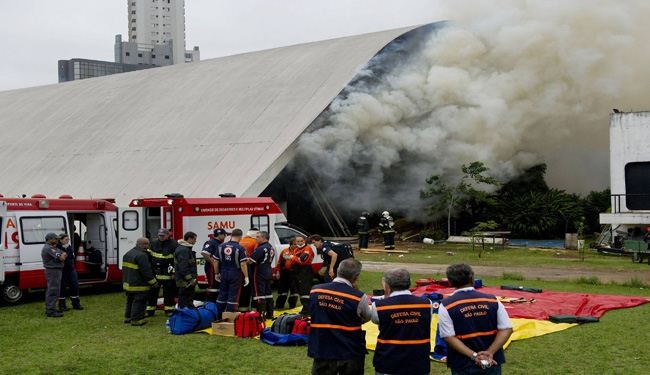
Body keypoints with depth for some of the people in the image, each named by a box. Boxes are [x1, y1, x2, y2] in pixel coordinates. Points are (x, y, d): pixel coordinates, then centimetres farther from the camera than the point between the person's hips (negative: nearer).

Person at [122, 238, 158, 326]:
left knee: (130, 301, 20)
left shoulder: (128, 254, 13)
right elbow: (146, 271, -21)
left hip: (128, 283, 10)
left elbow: (124, 268, 21)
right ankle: (136, 319, -1)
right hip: (139, 285, -10)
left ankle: (128, 317, 29)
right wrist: (153, 282, -13)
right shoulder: (141, 256, -19)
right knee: (139, 302, -3)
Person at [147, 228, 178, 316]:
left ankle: (169, 309, 15)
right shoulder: (154, 244, 8)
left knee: (168, 293, 4)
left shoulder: (173, 244, -5)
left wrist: (173, 266, -15)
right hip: (155, 273, 4)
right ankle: (150, 311, 15)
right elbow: (148, 256, 16)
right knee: (152, 292, 8)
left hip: (167, 274, -4)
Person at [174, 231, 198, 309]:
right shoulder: (183, 250, -18)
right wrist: (190, 279, -22)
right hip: (185, 282, -11)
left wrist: (193, 278, 23)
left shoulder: (186, 249, 17)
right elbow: (183, 267, -24)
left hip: (186, 282, 11)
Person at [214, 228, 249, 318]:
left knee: (222, 294, 14)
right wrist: (246, 277, -9)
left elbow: (216, 261, 5)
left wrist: (217, 273, 15)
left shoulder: (221, 246, 2)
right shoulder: (240, 248, -12)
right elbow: (243, 264, -16)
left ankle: (218, 316, 20)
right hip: (235, 275, -4)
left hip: (224, 274, 4)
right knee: (233, 296, 2)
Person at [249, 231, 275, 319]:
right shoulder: (270, 247, 11)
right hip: (268, 272, 9)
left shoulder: (260, 248, -19)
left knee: (259, 293, -6)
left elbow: (250, 261, -20)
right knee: (268, 293, 15)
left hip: (260, 273, -9)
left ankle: (261, 314, -8)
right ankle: (270, 313, 21)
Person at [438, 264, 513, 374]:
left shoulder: (446, 306, -9)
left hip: (463, 366, -2)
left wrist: (474, 355, -16)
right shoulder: (492, 300, 0)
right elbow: (506, 329, -5)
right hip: (492, 363, 3)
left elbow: (449, 337, -15)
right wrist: (490, 352, -12)